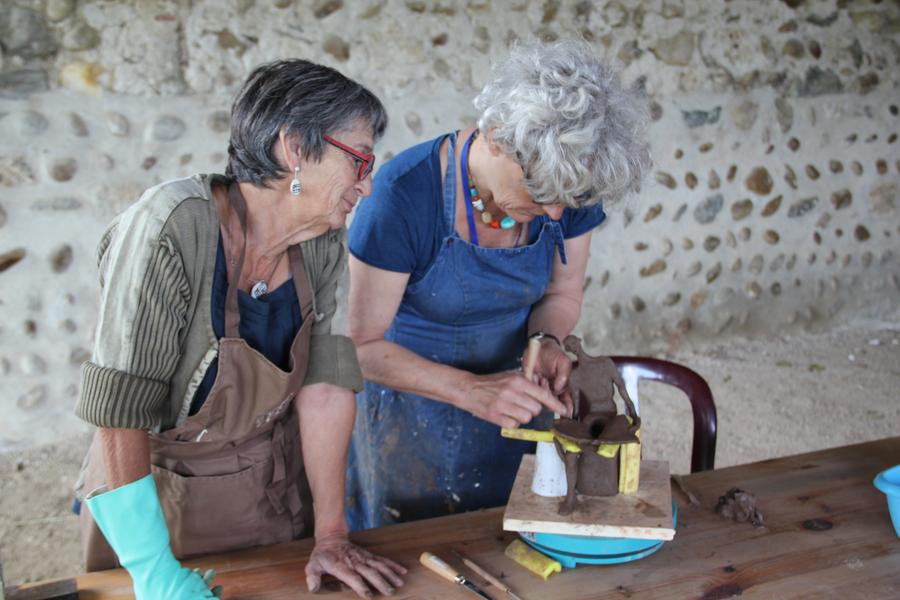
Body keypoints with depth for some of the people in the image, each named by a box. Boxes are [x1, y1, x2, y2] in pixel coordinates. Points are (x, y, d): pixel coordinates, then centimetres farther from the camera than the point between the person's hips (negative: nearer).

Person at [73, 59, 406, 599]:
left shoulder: (321, 244, -10)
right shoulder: (171, 230, -28)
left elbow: (326, 383, -11)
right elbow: (118, 411, -28)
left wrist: (331, 536, -13)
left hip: (279, 483, 5)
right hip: (164, 489, -5)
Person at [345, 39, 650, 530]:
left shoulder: (568, 186, -16)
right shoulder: (404, 194, -29)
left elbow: (562, 294, 1)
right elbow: (364, 346, -23)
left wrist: (545, 340, -21)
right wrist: (471, 390, -33)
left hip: (507, 403, 4)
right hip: (408, 416, -3)